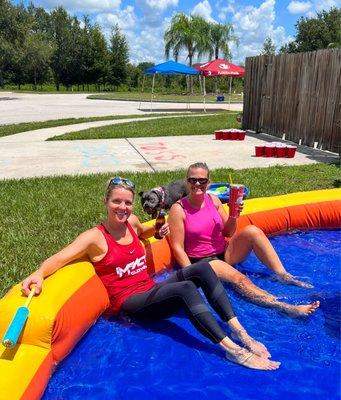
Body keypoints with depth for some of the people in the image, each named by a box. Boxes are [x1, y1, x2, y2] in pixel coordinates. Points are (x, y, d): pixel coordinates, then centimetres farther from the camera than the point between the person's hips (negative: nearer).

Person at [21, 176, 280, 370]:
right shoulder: (94, 237, -11)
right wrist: (40, 273, -43)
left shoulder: (132, 222, 9)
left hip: (152, 292, 7)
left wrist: (158, 230, 13)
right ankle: (233, 350, -31)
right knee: (186, 288, -32)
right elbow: (59, 258, -23)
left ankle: (241, 333, -17)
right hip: (130, 303, -7)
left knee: (202, 268, -14)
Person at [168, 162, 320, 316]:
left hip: (224, 253, 6)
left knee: (252, 231, -17)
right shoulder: (178, 209, -12)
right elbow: (178, 248, -14)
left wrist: (233, 217, -12)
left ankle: (284, 276, -16)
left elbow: (228, 233, 9)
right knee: (239, 279, -32)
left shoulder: (213, 200, 3)